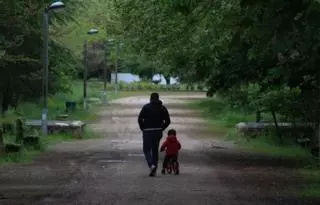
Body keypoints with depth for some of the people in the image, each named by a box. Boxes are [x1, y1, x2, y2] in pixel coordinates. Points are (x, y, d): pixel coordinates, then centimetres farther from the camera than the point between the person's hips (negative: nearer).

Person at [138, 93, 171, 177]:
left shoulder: (146, 107, -3)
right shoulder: (162, 108, 5)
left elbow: (140, 119, -9)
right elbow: (168, 121, 3)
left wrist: (143, 128, 3)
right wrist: (161, 129, 11)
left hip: (147, 131, -3)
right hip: (158, 132, 3)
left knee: (147, 150, 4)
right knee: (155, 150, 12)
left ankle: (151, 165, -21)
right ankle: (154, 171, 11)